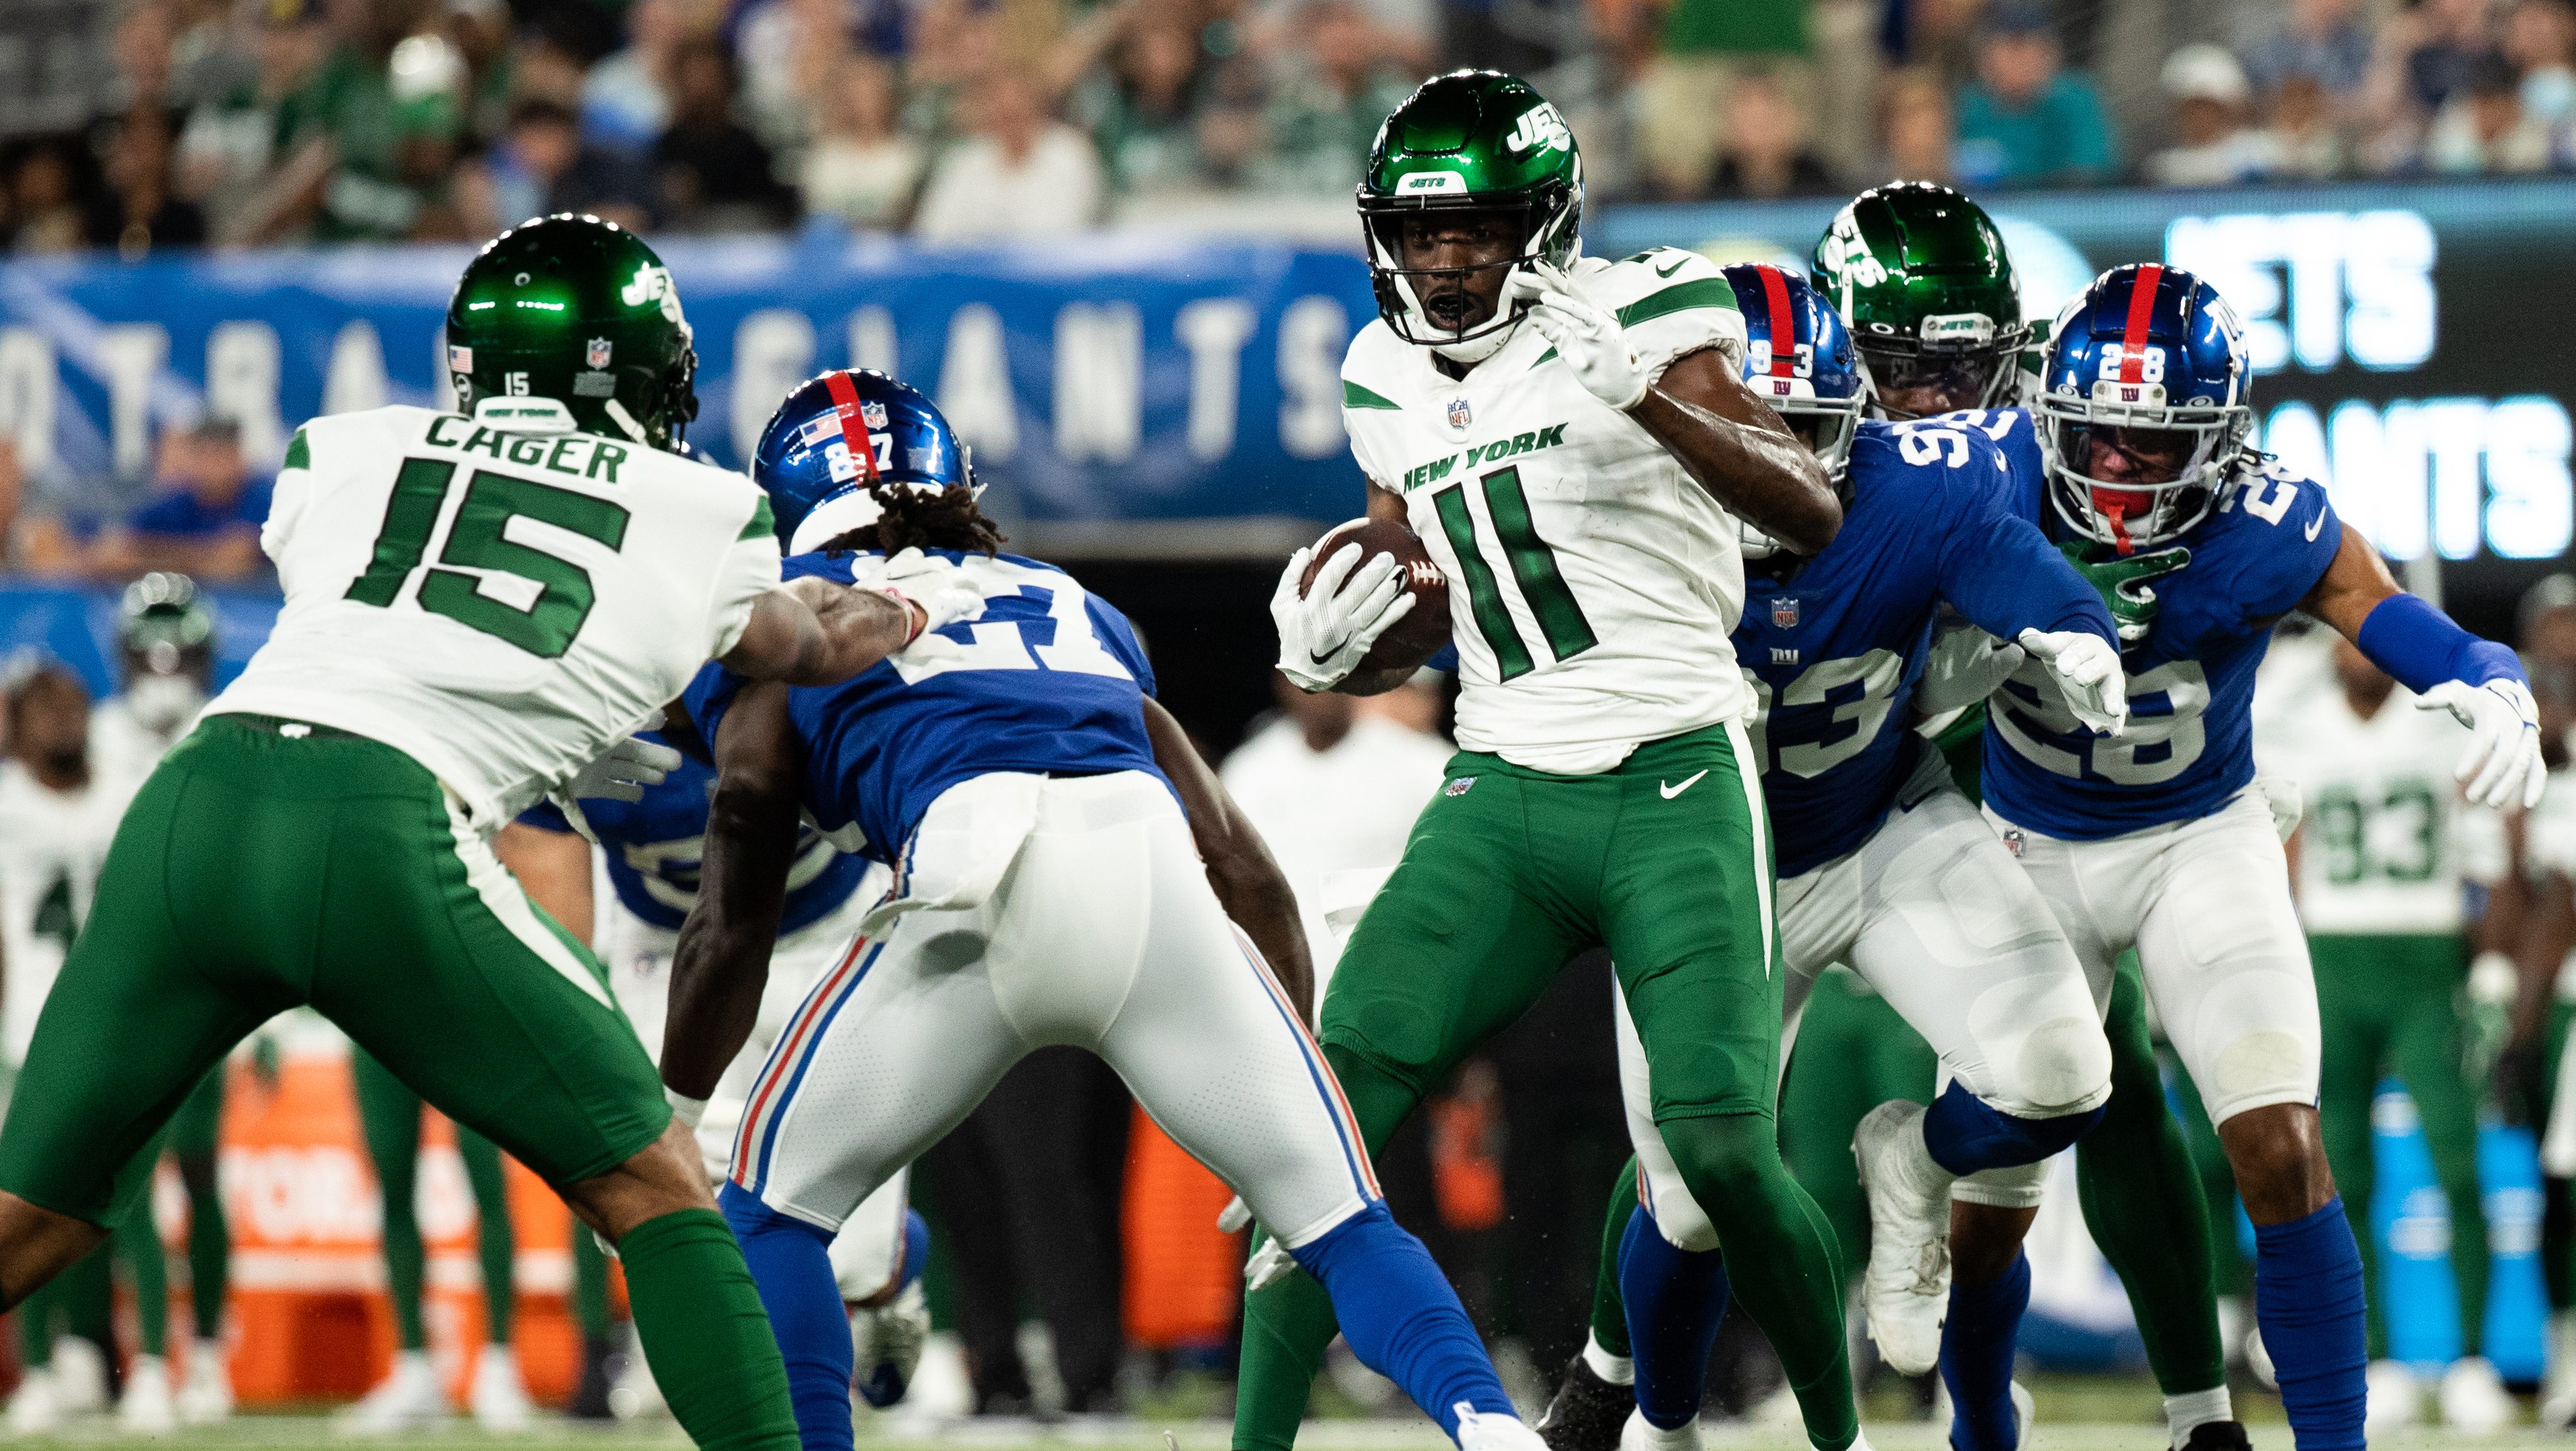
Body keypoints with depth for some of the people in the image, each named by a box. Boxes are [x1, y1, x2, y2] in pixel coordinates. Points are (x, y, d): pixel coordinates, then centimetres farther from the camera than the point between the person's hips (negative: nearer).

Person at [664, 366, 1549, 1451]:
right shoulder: (1072, 608, 37)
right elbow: (1242, 864, 33)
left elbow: (732, 928, 24)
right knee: (1338, 1218, 10)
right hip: (1151, 860, 3)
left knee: (774, 1207, 14)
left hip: (982, 881, -3)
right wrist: (1292, 1069, 37)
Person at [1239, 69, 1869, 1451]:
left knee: (1724, 1151, -13)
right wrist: (1327, 653, 0)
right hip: (1500, 798, 5)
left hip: (1673, 791, -5)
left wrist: (1648, 395, -30)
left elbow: (1814, 516, -17)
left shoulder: (1637, 315, -6)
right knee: (1334, 1105, -10)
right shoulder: (1392, 382, 12)